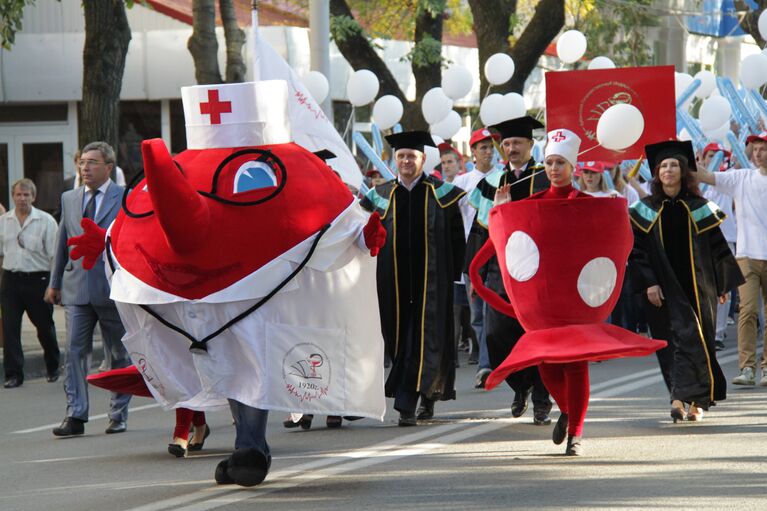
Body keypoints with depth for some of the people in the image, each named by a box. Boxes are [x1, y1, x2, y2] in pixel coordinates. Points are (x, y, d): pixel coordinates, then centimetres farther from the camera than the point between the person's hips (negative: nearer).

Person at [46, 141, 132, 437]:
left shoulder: (127, 198, -1)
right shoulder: (69, 199, 13)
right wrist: (55, 283, 19)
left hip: (113, 288, -3)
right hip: (77, 288, 3)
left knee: (120, 354, 6)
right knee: (74, 351, -6)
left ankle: (118, 415, 15)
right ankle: (75, 416, -7)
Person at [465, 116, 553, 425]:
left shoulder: (547, 181, 3)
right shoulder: (492, 182, 13)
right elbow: (482, 228, 14)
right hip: (500, 270, 3)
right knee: (496, 336, -5)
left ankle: (541, 401, 9)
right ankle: (520, 386, 20)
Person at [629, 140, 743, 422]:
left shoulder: (699, 208, 4)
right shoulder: (646, 210, 5)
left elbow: (717, 247, 8)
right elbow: (638, 250, 2)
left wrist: (723, 285, 7)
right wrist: (648, 283, -10)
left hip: (696, 286, 0)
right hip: (663, 288, 0)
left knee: (693, 339, -9)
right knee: (672, 340, -2)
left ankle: (681, 397, -15)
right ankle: (688, 399, 3)